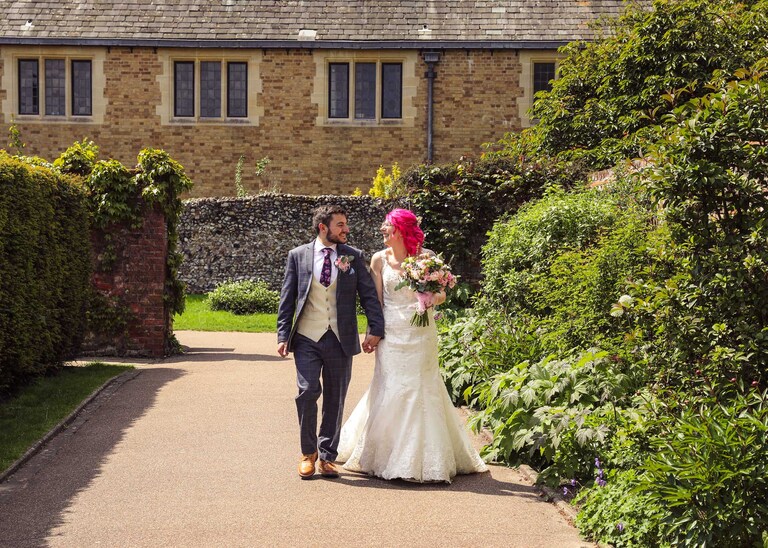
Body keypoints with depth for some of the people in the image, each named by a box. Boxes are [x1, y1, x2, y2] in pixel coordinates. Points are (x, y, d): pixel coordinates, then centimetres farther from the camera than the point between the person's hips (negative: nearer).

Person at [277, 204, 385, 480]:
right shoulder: (298, 256, 4)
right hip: (307, 338, -1)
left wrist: (376, 329, -6)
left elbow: (369, 294, 5)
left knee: (335, 399, 6)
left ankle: (327, 456, 18)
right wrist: (283, 335, 1)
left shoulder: (354, 256, 6)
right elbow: (287, 298, 6)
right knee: (307, 392, -11)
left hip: (340, 340, 1)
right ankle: (308, 452, 8)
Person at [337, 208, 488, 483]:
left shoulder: (426, 256, -2)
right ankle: (385, 455, 16)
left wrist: (431, 299, -19)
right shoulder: (379, 259, 2)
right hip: (391, 334, 1)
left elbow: (441, 294, 3)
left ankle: (421, 457, 11)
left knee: (421, 390, 0)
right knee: (389, 390, 1)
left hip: (421, 333, -1)